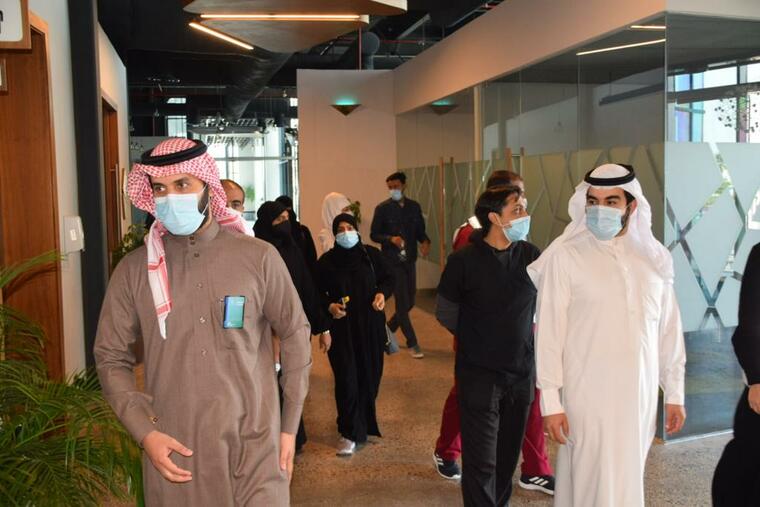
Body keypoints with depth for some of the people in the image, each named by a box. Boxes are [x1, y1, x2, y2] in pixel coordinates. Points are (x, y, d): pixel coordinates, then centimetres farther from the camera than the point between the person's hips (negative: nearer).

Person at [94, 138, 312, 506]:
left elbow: (295, 336, 3)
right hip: (174, 451, 1)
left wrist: (289, 426, 4)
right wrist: (145, 433, -6)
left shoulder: (259, 258, -5)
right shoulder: (134, 270, -1)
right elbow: (111, 358, 5)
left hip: (255, 446, -1)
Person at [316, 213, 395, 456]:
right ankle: (350, 433, 1)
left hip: (371, 325, 2)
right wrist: (329, 306, -15)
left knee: (369, 375, 8)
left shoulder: (372, 255, 1)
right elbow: (318, 293, 4)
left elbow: (388, 279, 10)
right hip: (342, 327, -2)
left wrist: (382, 293, -10)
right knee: (346, 379, -7)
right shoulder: (326, 261, -1)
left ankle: (364, 422, 32)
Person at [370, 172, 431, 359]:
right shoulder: (382, 208, -6)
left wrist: (425, 241, -11)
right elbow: (374, 235, -4)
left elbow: (420, 230, 10)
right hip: (392, 262, -5)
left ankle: (388, 331, 35)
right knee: (402, 303, -4)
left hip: (410, 260, 5)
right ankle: (412, 344, 7)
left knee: (409, 302, 12)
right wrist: (391, 239, -22)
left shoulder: (414, 206, 6)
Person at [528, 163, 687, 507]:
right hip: (589, 393, -4)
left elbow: (669, 328, 9)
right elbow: (549, 332, -10)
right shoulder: (564, 255, -11)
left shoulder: (655, 256, 3)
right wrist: (550, 400, -10)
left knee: (628, 476, 16)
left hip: (640, 392, 4)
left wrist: (674, 392, 11)